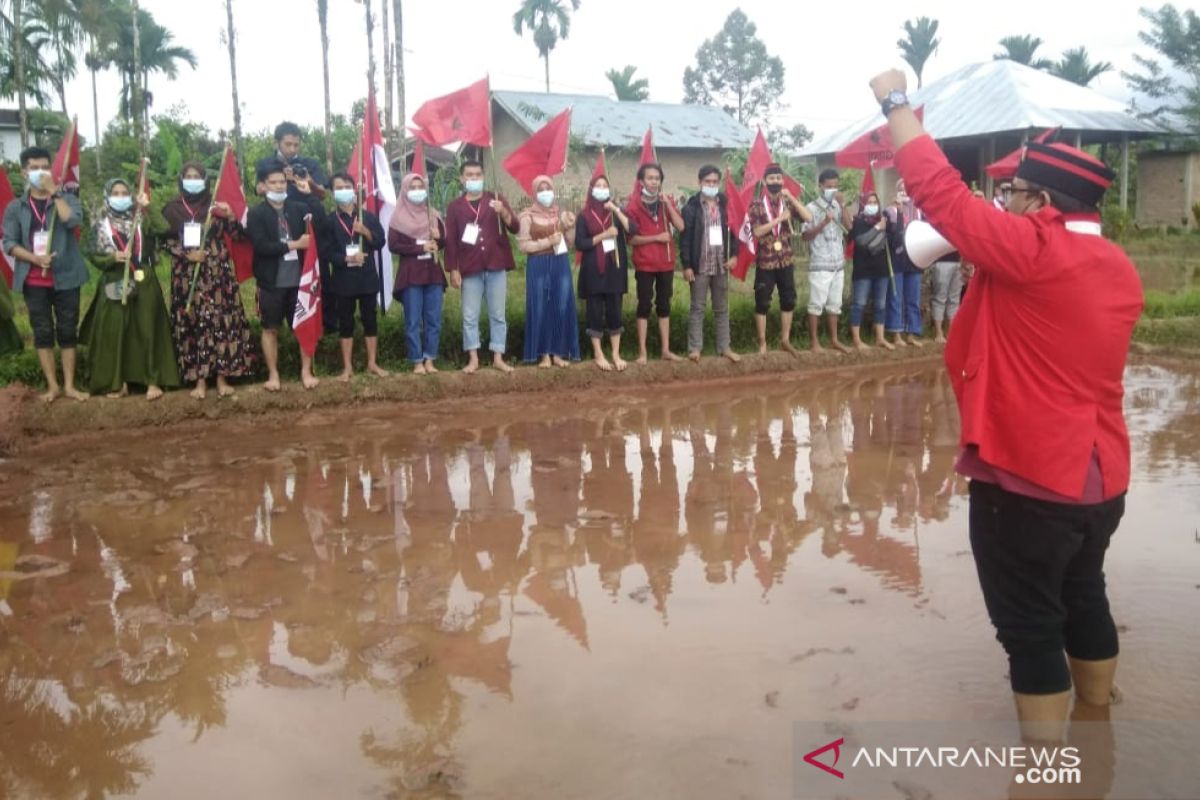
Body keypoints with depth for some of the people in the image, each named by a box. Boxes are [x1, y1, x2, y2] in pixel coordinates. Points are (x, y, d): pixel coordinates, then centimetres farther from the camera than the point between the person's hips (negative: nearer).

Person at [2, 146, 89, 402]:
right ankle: (52, 385, 12)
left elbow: (73, 221, -17)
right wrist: (34, 258, -15)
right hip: (34, 280, 1)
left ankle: (69, 385, 11)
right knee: (42, 332, 4)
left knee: (67, 331, 4)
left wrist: (54, 192, -15)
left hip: (65, 277, -1)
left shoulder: (66, 199, 4)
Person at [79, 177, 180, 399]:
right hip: (115, 285, 0)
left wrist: (148, 207, -16)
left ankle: (153, 381, 3)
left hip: (143, 283, 0)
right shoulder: (101, 224, 5)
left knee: (147, 330, -1)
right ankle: (118, 382, 9)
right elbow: (95, 258, 3)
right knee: (114, 333, 0)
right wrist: (113, 258, -16)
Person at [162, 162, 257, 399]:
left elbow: (237, 236, 2)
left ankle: (222, 377, 2)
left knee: (221, 320, -4)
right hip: (187, 275, 0)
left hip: (217, 272, 0)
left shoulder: (216, 205, 6)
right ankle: (199, 380, 3)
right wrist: (187, 255, -10)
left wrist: (231, 217, -16)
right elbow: (167, 241, 6)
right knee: (192, 323, -1)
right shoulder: (172, 209, 7)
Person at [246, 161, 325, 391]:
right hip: (272, 281, -2)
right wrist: (293, 245, -15)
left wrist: (309, 194, -12)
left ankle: (306, 371, 16)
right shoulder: (256, 213, -3)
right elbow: (261, 246, -15)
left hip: (299, 279, 2)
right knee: (270, 329, 6)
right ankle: (273, 375, 16)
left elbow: (321, 222, -10)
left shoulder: (298, 207, 6)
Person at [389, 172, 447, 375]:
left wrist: (438, 238, -8)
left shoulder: (433, 215, 12)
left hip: (433, 272, 4)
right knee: (413, 321, -2)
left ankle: (430, 359, 10)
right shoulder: (399, 217, 0)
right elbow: (393, 245, -8)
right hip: (410, 274, -4)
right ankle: (417, 361, 3)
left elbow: (443, 243, 15)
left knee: (434, 319, 3)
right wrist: (420, 247, -14)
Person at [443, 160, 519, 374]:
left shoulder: (496, 200, 8)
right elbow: (451, 240, 3)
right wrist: (453, 269, -4)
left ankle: (498, 358, 8)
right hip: (470, 269, 0)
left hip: (496, 267, 1)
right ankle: (473, 358, 8)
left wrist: (504, 212, -20)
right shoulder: (454, 206, 6)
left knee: (498, 315, 3)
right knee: (470, 316, 1)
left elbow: (514, 228, -1)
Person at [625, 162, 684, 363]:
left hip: (666, 262, 4)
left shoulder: (666, 202, 7)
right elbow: (631, 239, -9)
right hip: (645, 264, -4)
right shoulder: (633, 205, -5)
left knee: (664, 305, 9)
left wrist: (667, 203, -13)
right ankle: (642, 351, 3)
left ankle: (665, 349, 15)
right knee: (644, 305, -1)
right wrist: (657, 237, -16)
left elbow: (680, 227, -7)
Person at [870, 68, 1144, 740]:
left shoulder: (1034, 250, -19)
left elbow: (942, 193, -18)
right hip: (1101, 474, 8)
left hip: (1027, 478, -8)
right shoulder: (1120, 269, 5)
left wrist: (896, 103, -8)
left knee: (1029, 624, 4)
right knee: (1084, 598, 24)